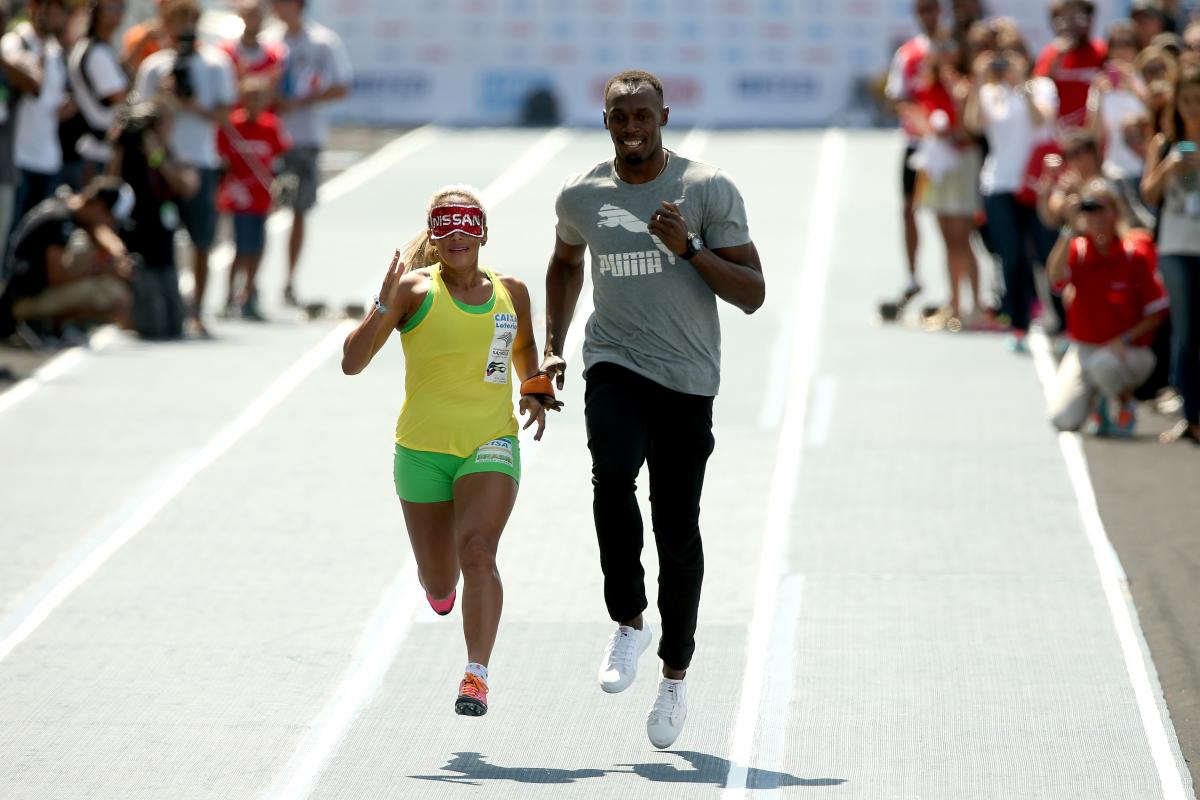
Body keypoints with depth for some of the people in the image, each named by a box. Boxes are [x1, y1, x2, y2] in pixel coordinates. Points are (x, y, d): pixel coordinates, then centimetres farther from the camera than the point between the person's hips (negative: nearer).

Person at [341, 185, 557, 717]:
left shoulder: (511, 294, 4)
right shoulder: (416, 289, -6)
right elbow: (351, 363, -13)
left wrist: (534, 391, 10)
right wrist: (385, 307, -27)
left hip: (491, 447, 0)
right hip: (422, 450, 0)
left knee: (476, 550, -25)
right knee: (440, 585, 11)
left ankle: (476, 674, -26)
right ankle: (441, 584, 50)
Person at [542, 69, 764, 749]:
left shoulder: (708, 189, -5)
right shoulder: (582, 195, 5)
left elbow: (753, 294, -7)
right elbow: (566, 262, 28)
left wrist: (689, 248, -20)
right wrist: (553, 348, 19)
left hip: (686, 380, -1)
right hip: (615, 363, 1)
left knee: (679, 527, 1)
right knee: (613, 474, -28)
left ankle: (676, 678, 17)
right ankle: (629, 622, -10)